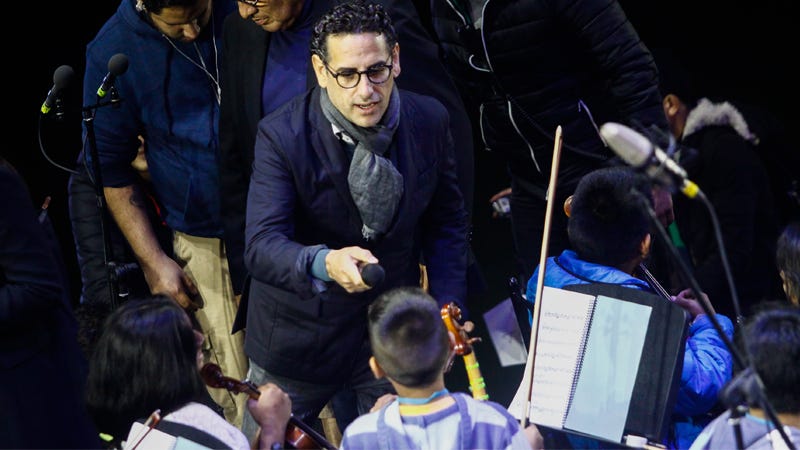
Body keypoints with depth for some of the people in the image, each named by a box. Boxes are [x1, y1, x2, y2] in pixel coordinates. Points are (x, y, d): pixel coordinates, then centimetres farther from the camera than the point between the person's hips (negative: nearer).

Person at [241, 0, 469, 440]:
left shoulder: (430, 120, -9)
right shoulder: (281, 135, -21)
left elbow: (447, 222, 5)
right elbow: (262, 245, -29)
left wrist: (447, 309, -6)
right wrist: (324, 263, -49)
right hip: (300, 333, -2)